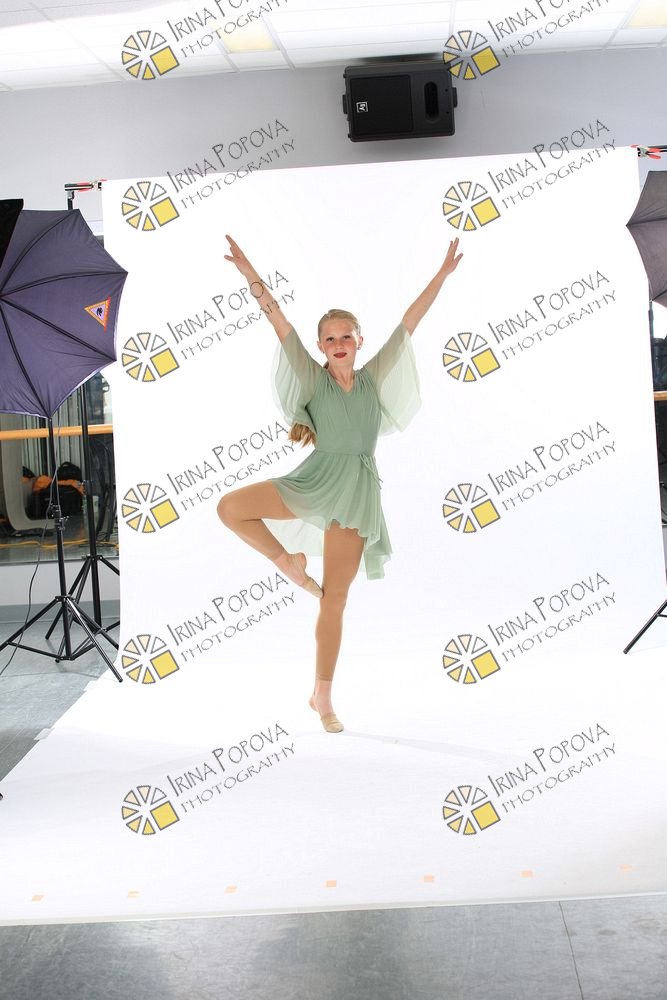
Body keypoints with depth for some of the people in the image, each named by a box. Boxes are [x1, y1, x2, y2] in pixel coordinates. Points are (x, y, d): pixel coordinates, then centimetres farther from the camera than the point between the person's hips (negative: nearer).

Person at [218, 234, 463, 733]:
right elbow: (280, 323, -7)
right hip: (315, 479, 0)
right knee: (230, 507, -19)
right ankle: (287, 562, 4)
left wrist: (443, 274, 6)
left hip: (357, 490, 0)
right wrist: (251, 275, -15)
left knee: (334, 602, 6)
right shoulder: (313, 378, 1)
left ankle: (323, 698, 17)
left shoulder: (374, 377, 6)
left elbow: (409, 322, 6)